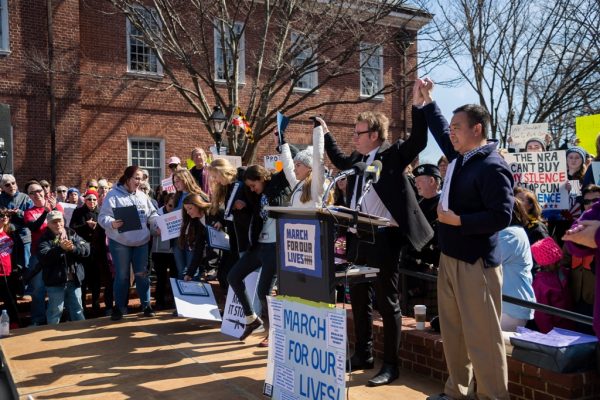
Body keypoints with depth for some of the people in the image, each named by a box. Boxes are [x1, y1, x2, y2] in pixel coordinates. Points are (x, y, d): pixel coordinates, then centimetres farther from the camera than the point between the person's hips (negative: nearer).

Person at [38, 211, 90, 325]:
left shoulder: (72, 234, 7)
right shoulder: (45, 239, -2)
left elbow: (86, 249, -4)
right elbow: (44, 257, -19)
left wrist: (73, 248, -22)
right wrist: (60, 248, -31)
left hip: (74, 279, 3)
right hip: (55, 281, -3)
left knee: (77, 309, 14)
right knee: (55, 311, 5)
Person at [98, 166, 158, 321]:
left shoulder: (143, 196, 12)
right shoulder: (113, 195, -6)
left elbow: (152, 215, 13)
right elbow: (103, 217, -13)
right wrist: (112, 223, -33)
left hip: (141, 242, 4)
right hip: (120, 242, -4)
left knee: (142, 274, 8)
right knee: (122, 275, 4)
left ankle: (146, 305, 19)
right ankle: (119, 308, 16)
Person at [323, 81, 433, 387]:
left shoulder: (393, 154, -5)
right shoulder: (356, 160, 14)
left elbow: (419, 141, -19)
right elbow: (339, 160, 34)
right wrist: (325, 134, 30)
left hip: (383, 239, -8)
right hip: (357, 239, 8)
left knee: (387, 303, 2)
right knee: (359, 299, 17)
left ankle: (391, 364, 14)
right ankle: (362, 355, 32)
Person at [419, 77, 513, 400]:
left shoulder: (492, 167, -17)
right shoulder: (460, 156, 10)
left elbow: (502, 216, -23)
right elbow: (441, 132, 30)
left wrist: (458, 220, -20)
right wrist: (426, 102, 29)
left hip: (476, 264, -9)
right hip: (450, 258, 9)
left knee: (482, 336, -2)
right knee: (452, 331, 17)